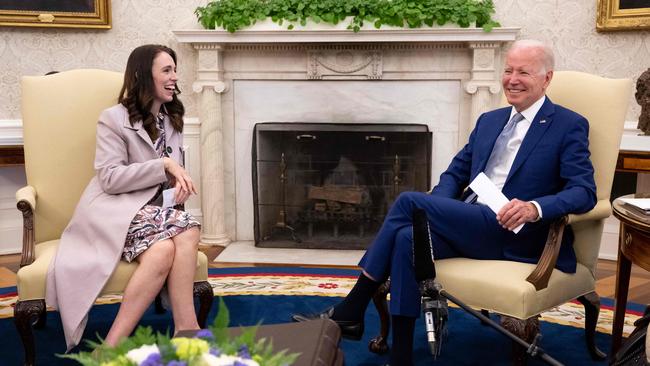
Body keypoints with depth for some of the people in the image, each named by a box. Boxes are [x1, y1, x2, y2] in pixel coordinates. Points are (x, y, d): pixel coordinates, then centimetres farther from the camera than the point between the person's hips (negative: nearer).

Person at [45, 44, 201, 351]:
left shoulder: (172, 120, 20)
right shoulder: (114, 119, -2)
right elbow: (111, 179, -11)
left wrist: (179, 182, -4)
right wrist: (164, 165, -16)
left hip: (152, 209, 6)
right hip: (115, 211, -5)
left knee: (187, 231, -31)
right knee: (163, 249, -36)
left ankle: (184, 330, -30)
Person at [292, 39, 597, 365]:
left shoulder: (570, 126, 1)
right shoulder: (489, 121, 20)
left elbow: (584, 192, -8)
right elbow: (455, 173, 19)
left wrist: (535, 208, -28)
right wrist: (438, 210, -4)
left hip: (514, 234, -6)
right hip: (470, 226, 6)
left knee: (410, 201, -21)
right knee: (408, 238, -26)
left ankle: (350, 311, -10)